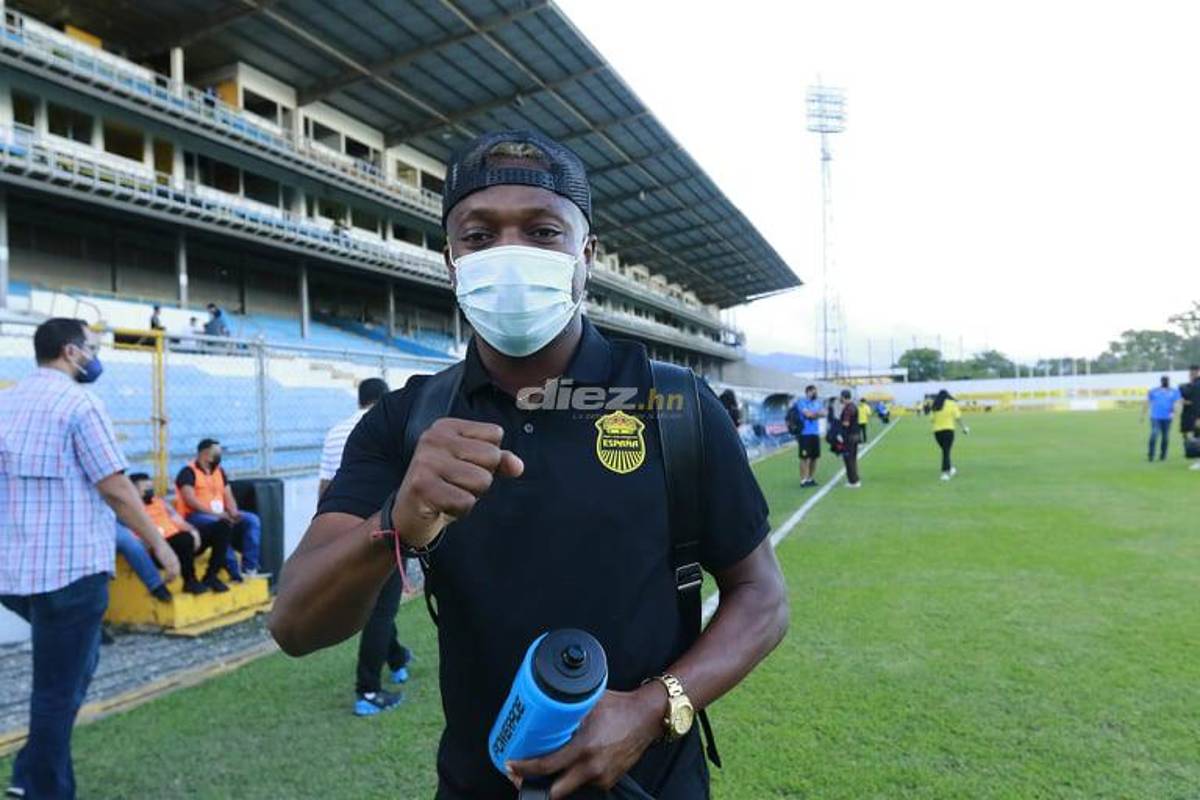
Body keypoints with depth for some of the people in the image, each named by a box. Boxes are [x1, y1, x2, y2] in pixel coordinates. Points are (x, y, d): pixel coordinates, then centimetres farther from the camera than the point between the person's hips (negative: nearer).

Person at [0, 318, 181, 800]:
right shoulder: (79, 403, -12)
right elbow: (115, 489, -15)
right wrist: (158, 543, -5)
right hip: (69, 568, -8)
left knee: (59, 674, 25)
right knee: (59, 687, 5)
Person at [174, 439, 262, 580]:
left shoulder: (219, 471, 16)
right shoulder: (188, 471, -6)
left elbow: (228, 496, 12)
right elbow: (190, 500, -17)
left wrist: (234, 513, -9)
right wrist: (215, 513, -24)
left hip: (220, 515, 7)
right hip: (195, 516, -7)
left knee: (252, 520, -14)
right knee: (221, 525, -37)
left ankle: (249, 567, -22)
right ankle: (235, 572, -33)